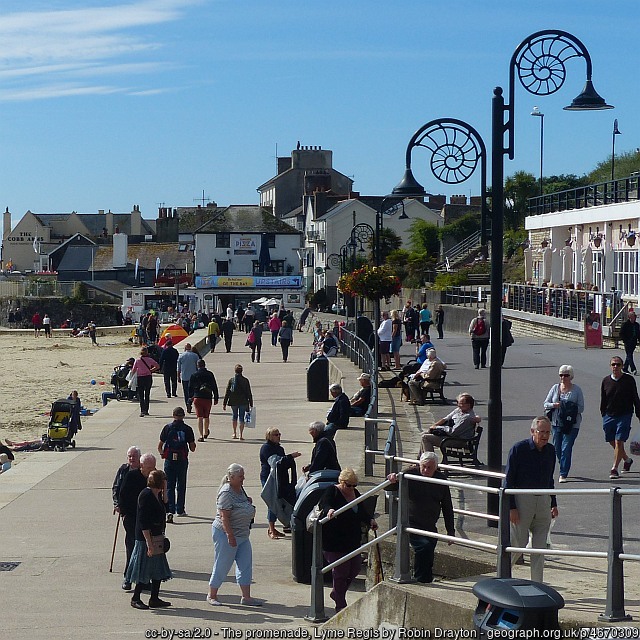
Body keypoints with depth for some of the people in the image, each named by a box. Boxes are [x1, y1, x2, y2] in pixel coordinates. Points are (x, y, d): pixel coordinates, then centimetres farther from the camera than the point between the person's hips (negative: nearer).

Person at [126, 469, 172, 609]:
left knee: (158, 570, 12)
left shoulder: (157, 495, 11)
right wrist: (149, 542, -22)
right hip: (145, 539, -9)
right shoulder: (146, 495, -18)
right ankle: (135, 598, 11)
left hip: (156, 537, 9)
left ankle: (154, 599, 19)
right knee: (144, 570, -1)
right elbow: (143, 522, -21)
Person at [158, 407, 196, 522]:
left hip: (169, 460, 0)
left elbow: (160, 446, 0)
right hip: (182, 460, 0)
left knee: (169, 486, 3)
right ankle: (180, 510, 20)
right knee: (181, 486, 14)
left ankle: (170, 510, -10)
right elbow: (192, 448, -2)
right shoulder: (187, 429, -4)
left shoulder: (167, 428, -2)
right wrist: (193, 444, 21)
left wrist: (162, 454, 21)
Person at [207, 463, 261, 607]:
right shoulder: (226, 493, -19)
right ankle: (212, 595, 16)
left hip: (242, 534, 9)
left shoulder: (240, 489, 8)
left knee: (245, 565, 7)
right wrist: (230, 536, -26)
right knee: (222, 566, 2)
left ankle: (246, 597, 11)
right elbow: (224, 517, -24)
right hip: (226, 534, -9)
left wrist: (248, 502, 5)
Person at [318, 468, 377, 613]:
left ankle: (336, 593, 34)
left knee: (355, 568, 11)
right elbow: (324, 504, -30)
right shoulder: (331, 492, -11)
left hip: (353, 540, 7)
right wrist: (329, 510, -53)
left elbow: (362, 512, 17)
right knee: (340, 571, -4)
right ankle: (341, 605, 10)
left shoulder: (355, 493, 10)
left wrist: (370, 520, -4)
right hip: (334, 541, -7)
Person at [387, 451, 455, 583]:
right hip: (411, 522, -5)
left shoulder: (441, 479, 3)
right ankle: (421, 580, -17)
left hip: (430, 526, 5)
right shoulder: (410, 474, -9)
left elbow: (447, 507, 11)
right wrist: (392, 480, -34)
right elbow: (389, 488, -9)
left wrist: (450, 530, 10)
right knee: (423, 546, -25)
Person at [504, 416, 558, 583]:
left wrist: (553, 504, 16)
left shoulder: (550, 451, 7)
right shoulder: (519, 449, -10)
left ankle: (537, 584, 12)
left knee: (540, 546, 6)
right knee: (518, 542, -3)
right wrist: (511, 507, -13)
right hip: (522, 499, -5)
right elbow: (509, 480, -8)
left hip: (543, 500, 5)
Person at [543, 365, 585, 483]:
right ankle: (564, 469, 32)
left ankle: (563, 474, -5)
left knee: (566, 449, -10)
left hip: (571, 425, -4)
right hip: (556, 423, 4)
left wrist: (570, 408, -15)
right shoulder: (555, 388, 7)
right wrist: (554, 405, -11)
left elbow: (581, 407, -2)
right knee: (557, 448, 9)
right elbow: (546, 403, 9)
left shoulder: (576, 390, -1)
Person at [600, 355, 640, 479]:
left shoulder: (629, 380, -3)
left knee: (619, 442, -10)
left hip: (624, 416, -4)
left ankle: (614, 469, -5)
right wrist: (603, 415, 10)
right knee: (612, 442, 10)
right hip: (609, 416, 4)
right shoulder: (606, 381, 4)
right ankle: (627, 460, 34)